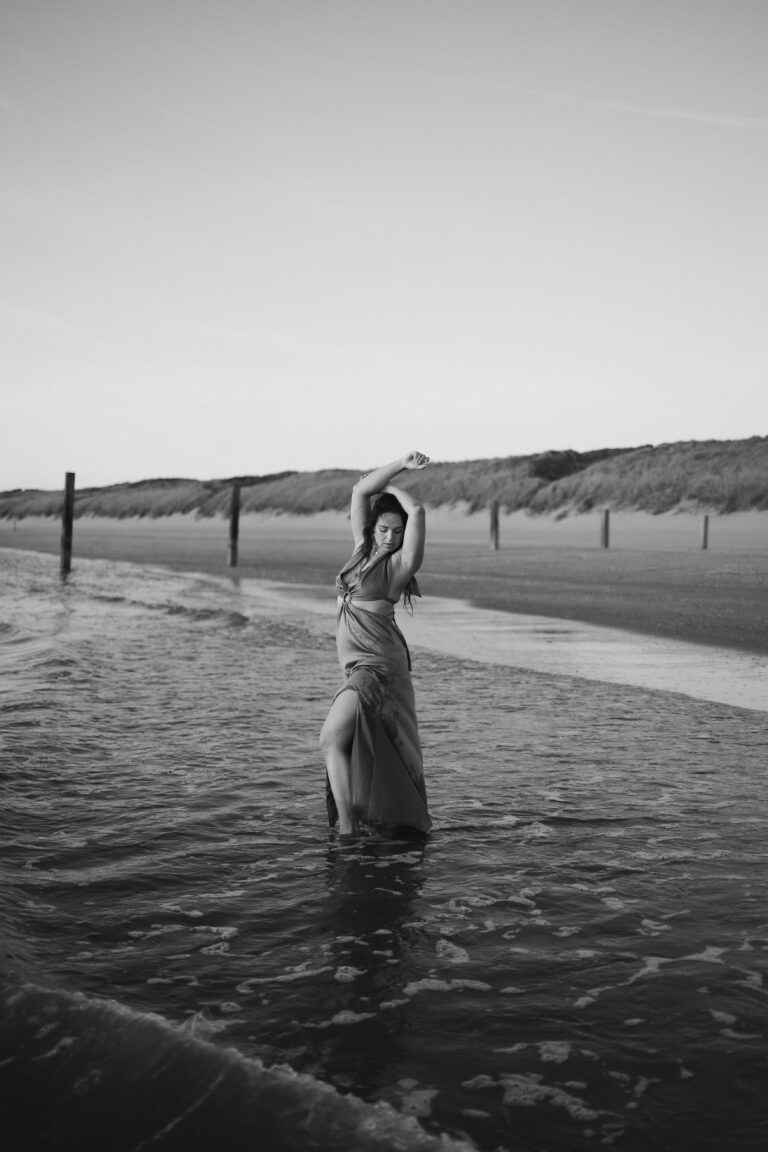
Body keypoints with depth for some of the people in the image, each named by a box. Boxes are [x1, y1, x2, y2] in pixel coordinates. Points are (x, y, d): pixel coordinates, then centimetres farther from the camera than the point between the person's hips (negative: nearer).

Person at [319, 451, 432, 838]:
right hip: (359, 664, 8)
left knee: (332, 739, -16)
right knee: (363, 744, 13)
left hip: (378, 664, -8)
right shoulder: (363, 548, 11)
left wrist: (392, 487, -1)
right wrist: (400, 464, 2)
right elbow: (360, 490, 8)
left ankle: (347, 827, -17)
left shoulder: (401, 563, -5)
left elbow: (417, 512, -18)